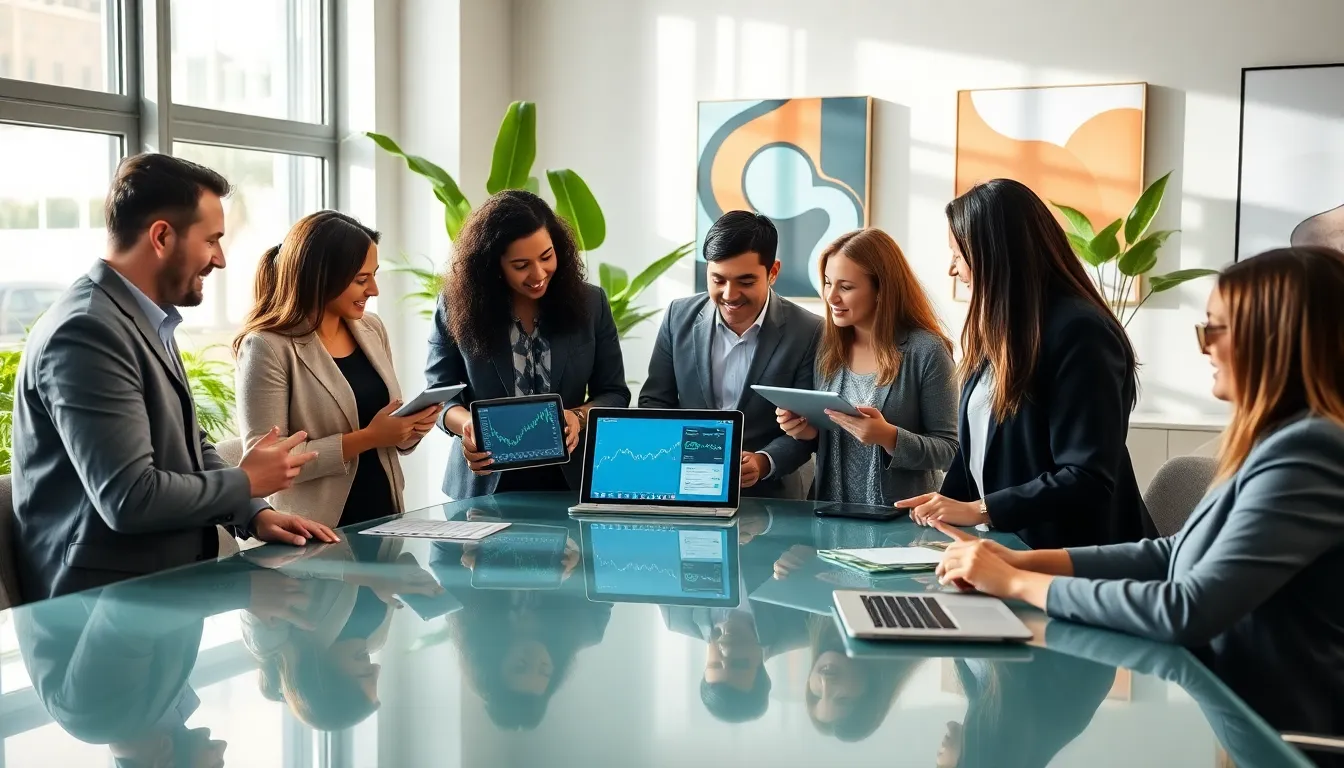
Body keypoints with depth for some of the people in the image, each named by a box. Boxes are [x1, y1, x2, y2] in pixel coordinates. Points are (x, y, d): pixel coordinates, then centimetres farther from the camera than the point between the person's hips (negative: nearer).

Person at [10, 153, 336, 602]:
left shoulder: (149, 322, 12)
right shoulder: (87, 332, -19)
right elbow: (129, 498, -25)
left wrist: (255, 515, 1)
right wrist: (247, 482, -9)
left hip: (167, 581, 9)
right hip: (108, 601, -9)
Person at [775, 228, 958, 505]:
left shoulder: (926, 350, -8)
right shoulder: (827, 346, 5)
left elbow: (948, 450, -6)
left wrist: (889, 437, -19)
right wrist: (806, 431, -3)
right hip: (830, 512, 4)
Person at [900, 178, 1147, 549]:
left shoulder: (1079, 333, -17)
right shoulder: (1002, 328, 10)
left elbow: (1087, 480, -21)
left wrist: (976, 511, -21)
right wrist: (945, 509, -2)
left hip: (1067, 557, -7)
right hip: (1002, 543, 7)